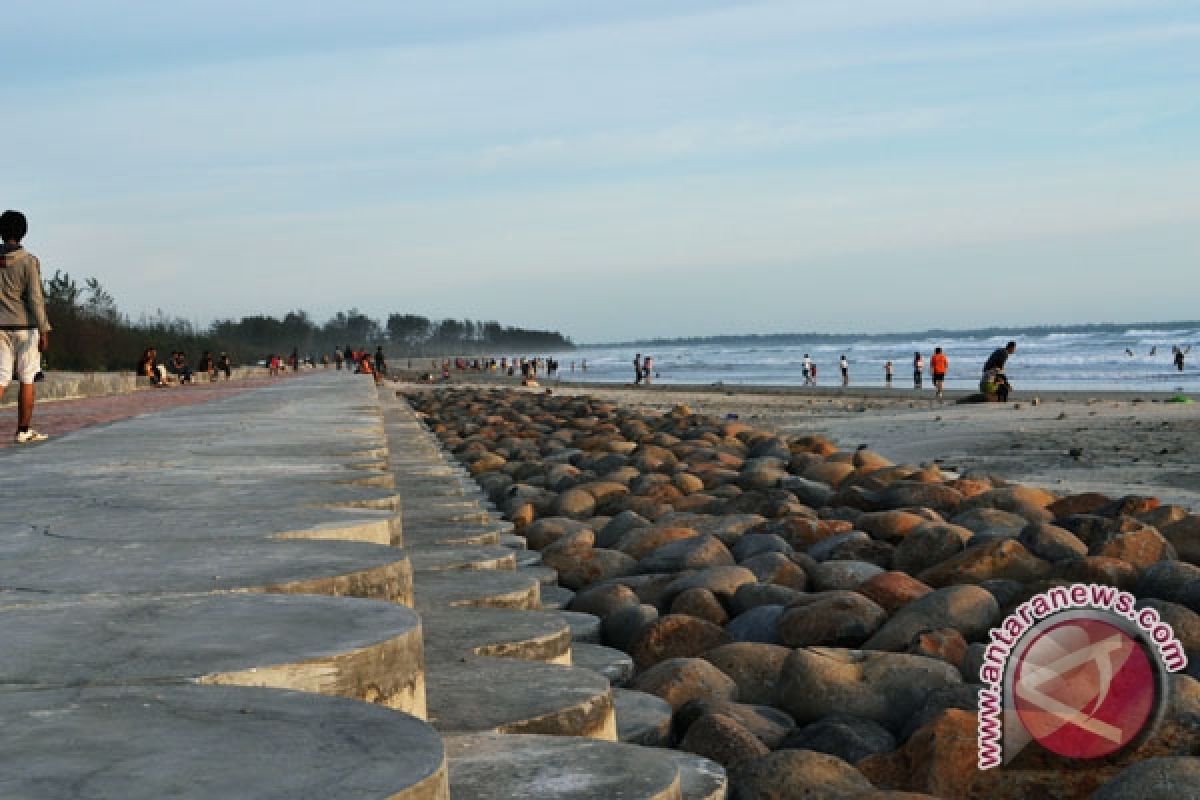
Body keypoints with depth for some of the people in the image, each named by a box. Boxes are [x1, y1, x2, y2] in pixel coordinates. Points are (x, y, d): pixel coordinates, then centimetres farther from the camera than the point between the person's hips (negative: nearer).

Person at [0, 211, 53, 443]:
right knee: (27, 380, 5)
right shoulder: (29, 261, -8)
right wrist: (44, 331, -7)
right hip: (25, 326, -3)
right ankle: (23, 431, 9)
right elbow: (35, 298, -11)